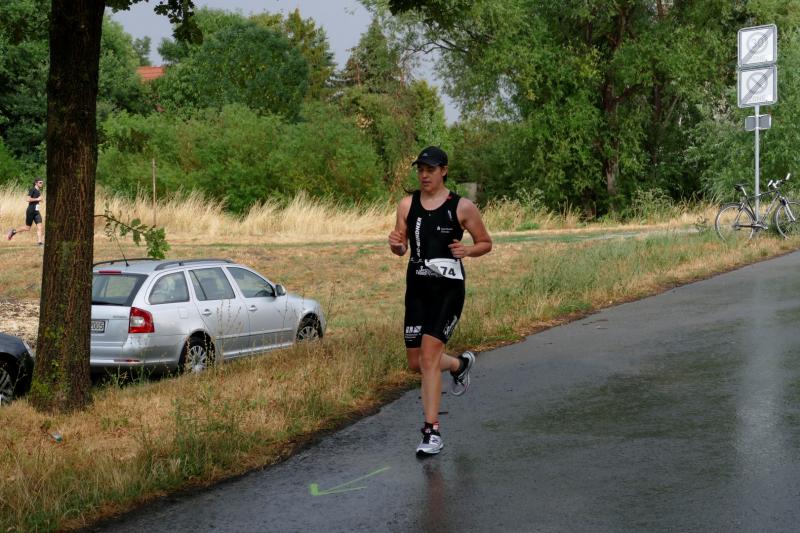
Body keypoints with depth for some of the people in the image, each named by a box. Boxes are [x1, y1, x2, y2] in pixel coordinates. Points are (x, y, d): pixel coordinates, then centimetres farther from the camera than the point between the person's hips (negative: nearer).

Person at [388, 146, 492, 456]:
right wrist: (395, 243, -11)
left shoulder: (462, 207, -4)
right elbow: (401, 249, 12)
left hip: (448, 288, -5)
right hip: (417, 286, 5)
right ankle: (460, 364, 44)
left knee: (428, 355, -16)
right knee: (415, 363, 10)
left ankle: (432, 431, -9)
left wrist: (467, 250, -15)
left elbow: (486, 243, 6)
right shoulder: (407, 205, 6)